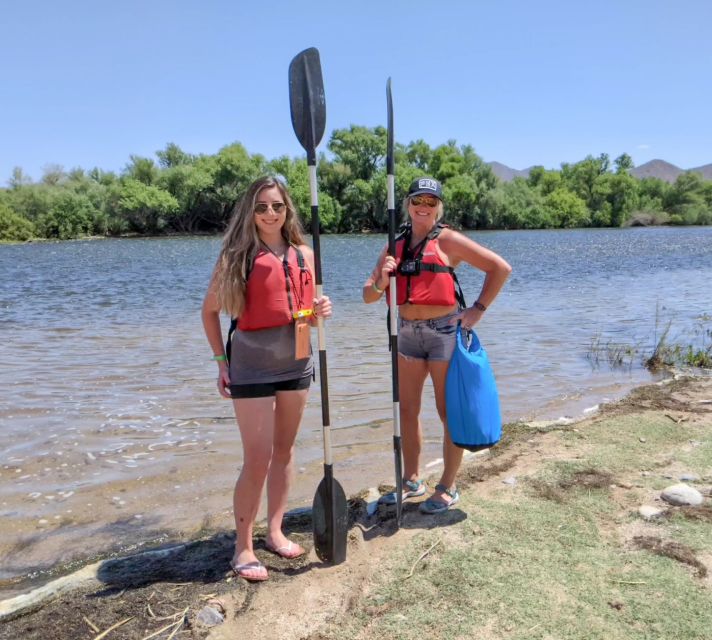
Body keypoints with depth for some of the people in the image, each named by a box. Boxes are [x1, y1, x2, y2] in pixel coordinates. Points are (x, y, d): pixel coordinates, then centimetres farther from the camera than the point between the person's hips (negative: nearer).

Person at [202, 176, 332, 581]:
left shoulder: (303, 253, 4)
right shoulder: (238, 254, -8)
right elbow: (210, 310, 1)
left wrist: (322, 311, -10)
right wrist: (221, 361, -5)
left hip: (296, 363, 5)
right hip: (252, 368, -5)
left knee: (284, 450, 14)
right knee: (257, 459, -2)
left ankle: (276, 532, 30)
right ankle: (243, 547, 15)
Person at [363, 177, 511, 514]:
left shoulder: (448, 240, -6)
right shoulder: (395, 245, 8)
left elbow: (501, 268, -7)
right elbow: (368, 295, 7)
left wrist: (478, 309, -10)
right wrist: (382, 281, -15)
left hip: (444, 330, -5)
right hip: (407, 332, 6)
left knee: (449, 413, 5)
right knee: (407, 410, 13)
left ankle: (448, 488, 20)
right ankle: (412, 480, 30)